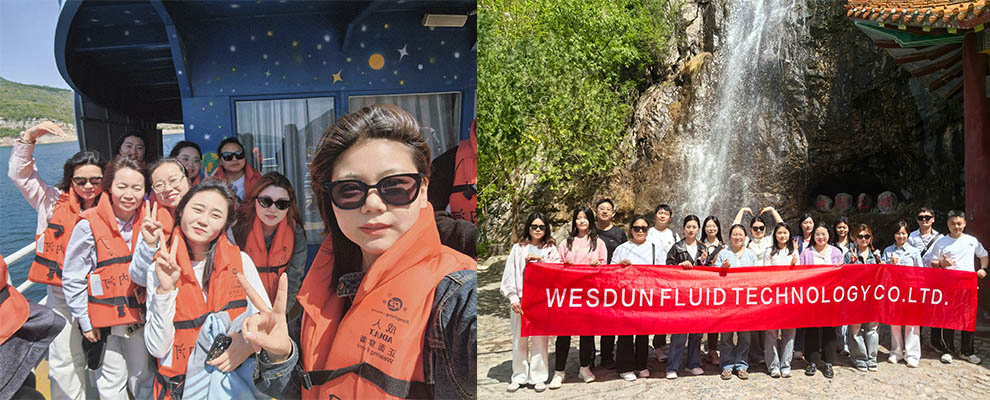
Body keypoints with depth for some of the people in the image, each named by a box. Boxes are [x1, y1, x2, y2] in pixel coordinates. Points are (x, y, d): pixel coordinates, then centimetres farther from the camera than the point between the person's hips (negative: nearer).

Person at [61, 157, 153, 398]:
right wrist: (85, 322, -6)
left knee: (144, 380, 14)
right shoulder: (89, 226, -12)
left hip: (140, 316, 3)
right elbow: (72, 279, -7)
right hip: (104, 321, -3)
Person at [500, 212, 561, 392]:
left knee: (540, 340, 2)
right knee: (519, 339, 5)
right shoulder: (518, 248, 8)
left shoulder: (551, 249, 9)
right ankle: (519, 376, 16)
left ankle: (539, 377, 11)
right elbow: (509, 274, 3)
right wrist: (513, 298, -5)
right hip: (521, 300, 0)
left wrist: (540, 260, -12)